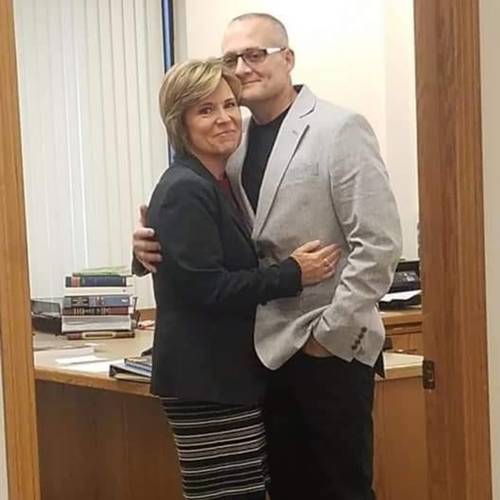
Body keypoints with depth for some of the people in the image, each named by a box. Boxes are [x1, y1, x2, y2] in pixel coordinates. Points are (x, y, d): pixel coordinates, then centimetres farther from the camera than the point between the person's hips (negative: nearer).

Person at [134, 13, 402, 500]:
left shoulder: (340, 130, -8)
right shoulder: (233, 142, 9)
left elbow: (379, 244, -13)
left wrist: (329, 333, -13)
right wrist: (157, 245, -7)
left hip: (331, 350, -5)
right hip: (267, 349, 5)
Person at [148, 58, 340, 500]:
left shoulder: (224, 184, 15)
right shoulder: (184, 190, -14)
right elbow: (205, 287, -21)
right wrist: (294, 275, -17)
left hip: (235, 375, 10)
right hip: (205, 383, -10)